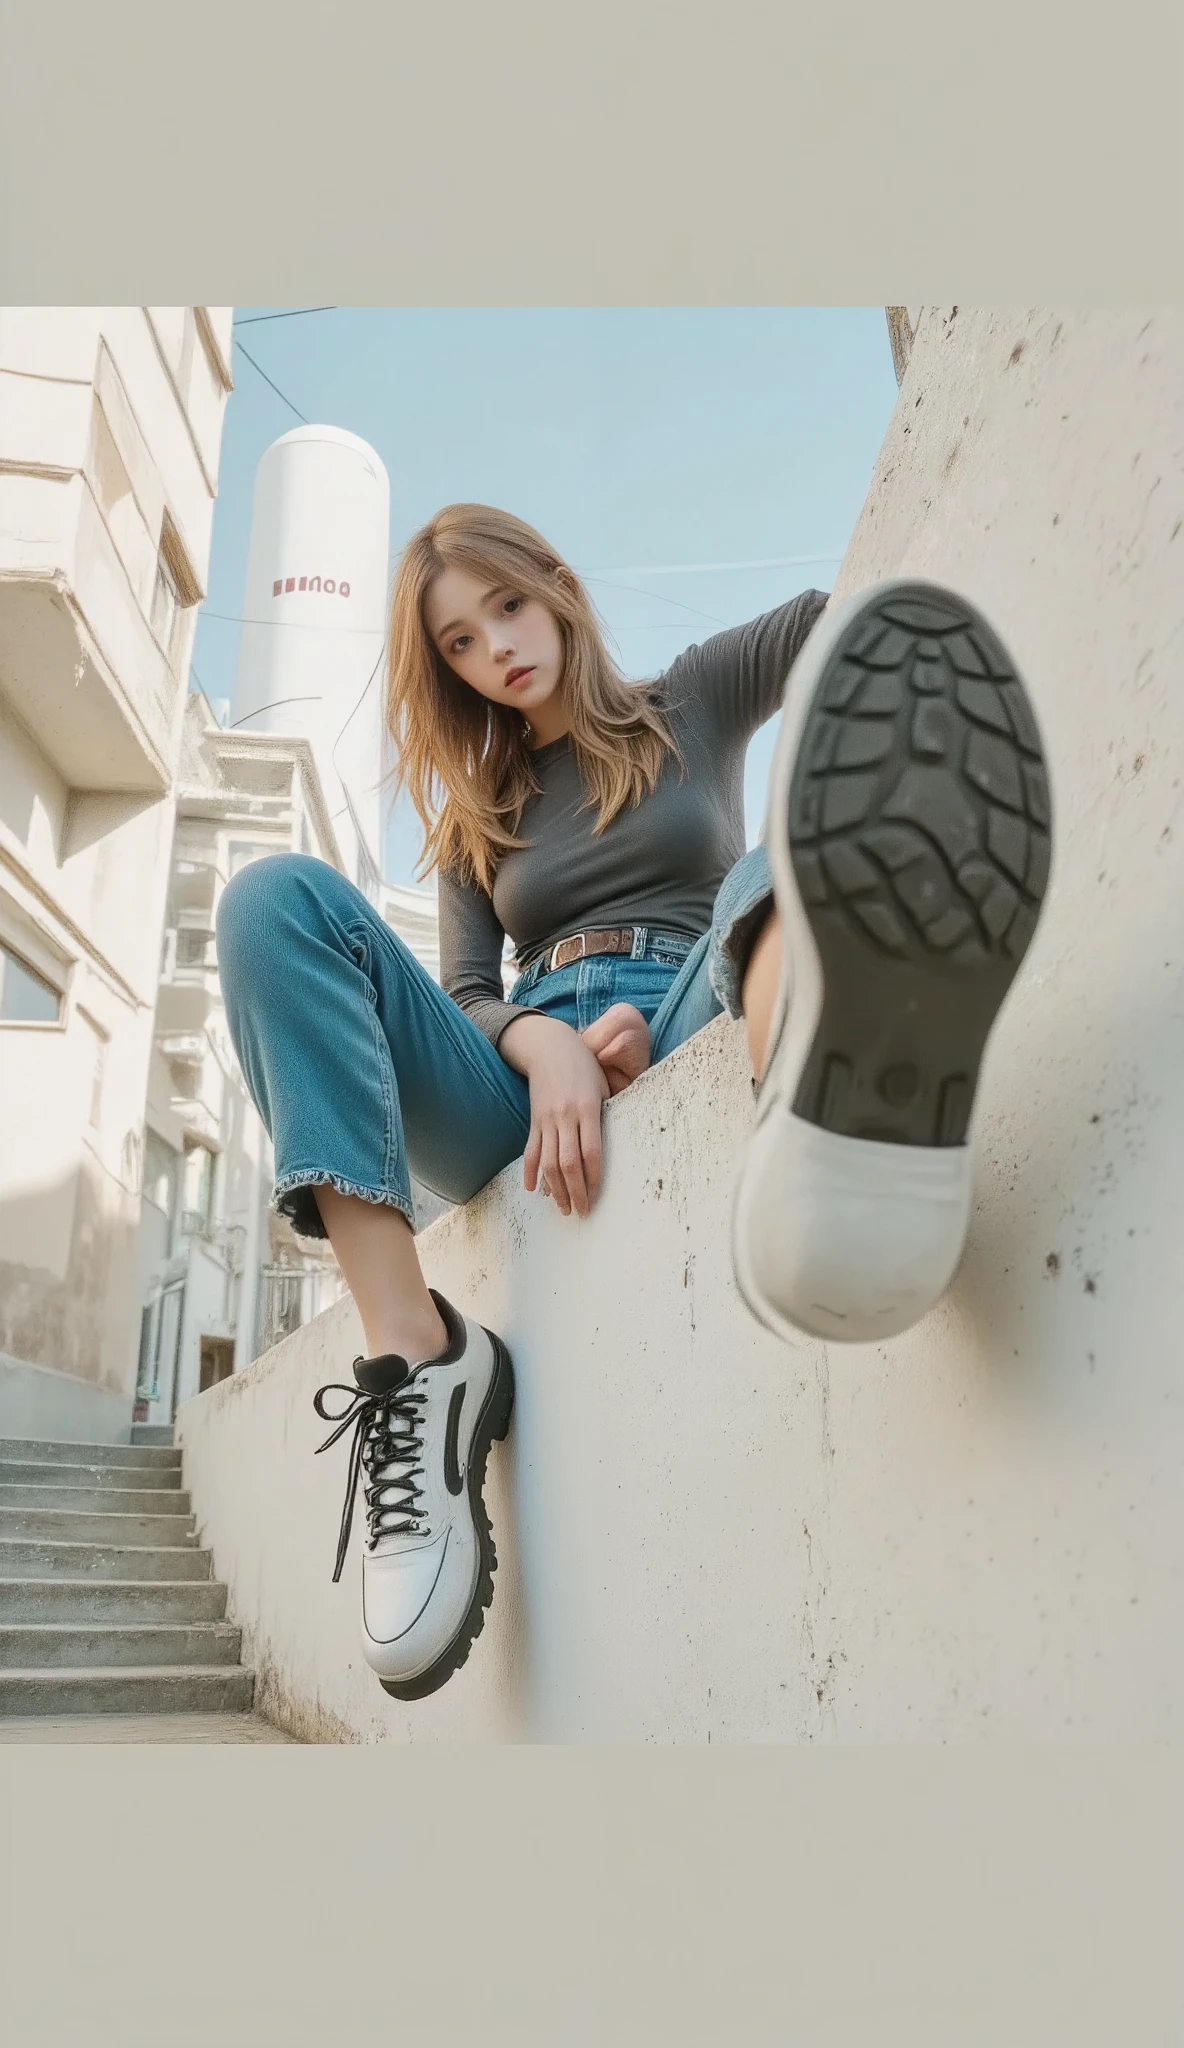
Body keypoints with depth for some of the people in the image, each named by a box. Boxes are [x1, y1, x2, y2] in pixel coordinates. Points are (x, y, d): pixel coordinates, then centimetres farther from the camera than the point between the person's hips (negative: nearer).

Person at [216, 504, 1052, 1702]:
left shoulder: (693, 703, 21)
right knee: (278, 898, -18)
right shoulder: (473, 815, 25)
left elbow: (859, 613, 9)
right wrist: (547, 1043, -11)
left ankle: (839, 1148, -72)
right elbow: (465, 992, 9)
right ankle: (416, 1359, -30)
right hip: (526, 1097, 3)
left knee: (803, 864, -32)